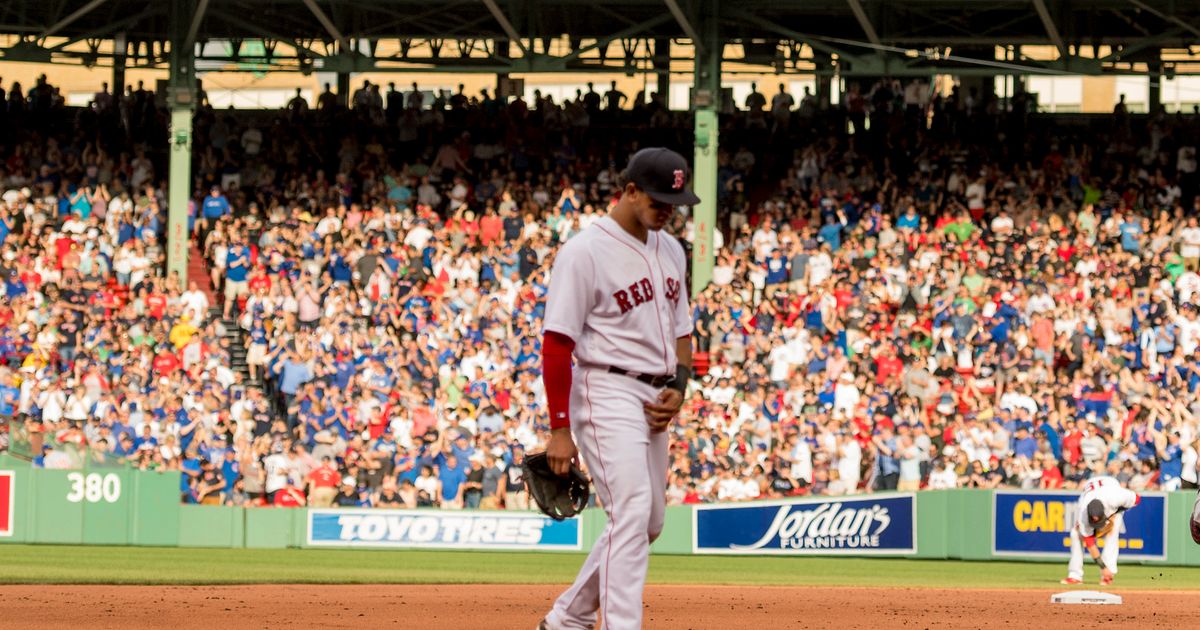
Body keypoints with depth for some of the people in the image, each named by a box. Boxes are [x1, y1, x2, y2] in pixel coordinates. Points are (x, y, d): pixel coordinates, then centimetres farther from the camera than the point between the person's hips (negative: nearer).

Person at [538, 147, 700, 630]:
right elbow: (556, 345, -15)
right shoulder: (585, 253, -13)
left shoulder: (670, 250, 12)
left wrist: (678, 387, 2)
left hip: (654, 402, 9)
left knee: (648, 523, 14)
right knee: (633, 513, -20)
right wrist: (559, 428, -18)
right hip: (607, 394, -9)